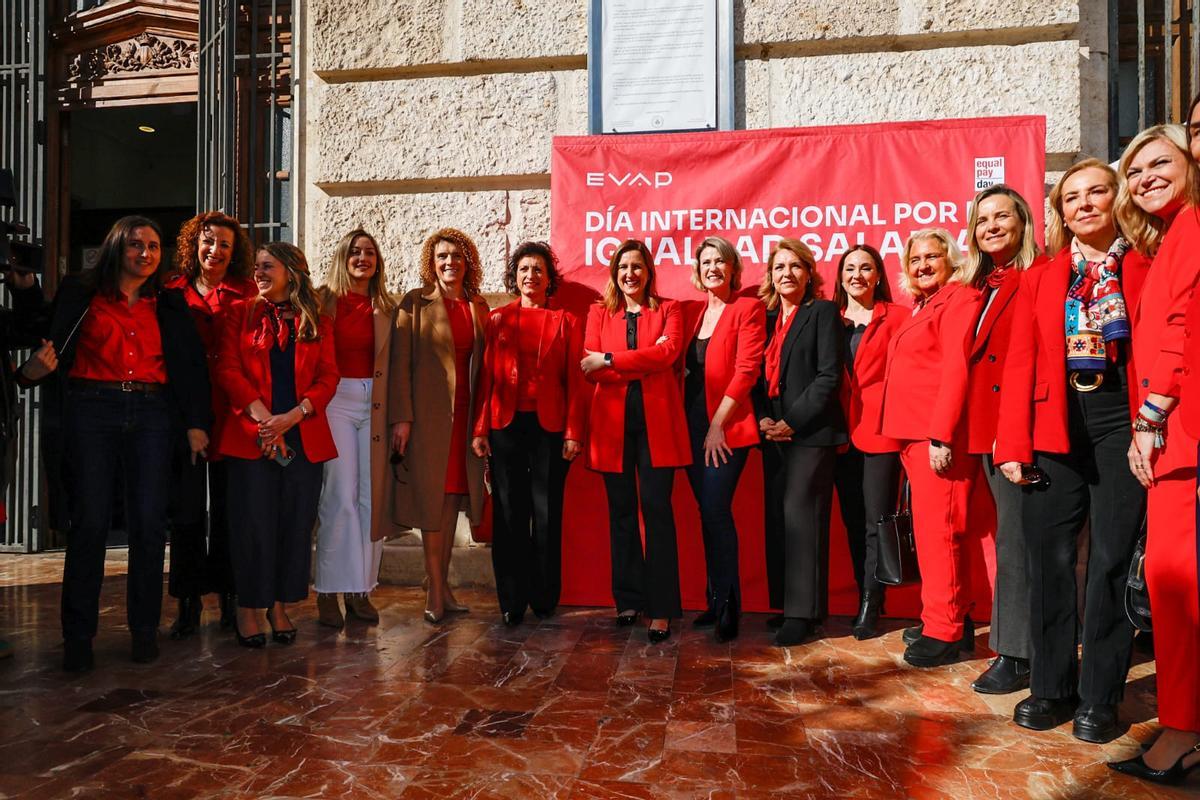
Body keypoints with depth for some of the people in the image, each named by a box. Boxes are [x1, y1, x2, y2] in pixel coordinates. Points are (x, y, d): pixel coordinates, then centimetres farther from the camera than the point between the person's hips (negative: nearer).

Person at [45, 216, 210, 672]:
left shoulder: (169, 305, 13)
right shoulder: (80, 294, 8)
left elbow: (192, 364, 10)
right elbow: (55, 348, 6)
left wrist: (197, 423, 4)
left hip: (151, 415, 2)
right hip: (93, 411, -1)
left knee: (149, 523, 0)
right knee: (90, 522, -3)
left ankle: (144, 630, 13)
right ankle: (78, 636, 10)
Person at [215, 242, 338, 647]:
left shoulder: (317, 323, 11)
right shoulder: (240, 313, 9)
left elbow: (328, 377, 3)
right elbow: (228, 369, -1)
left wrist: (292, 416, -11)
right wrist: (262, 417, -13)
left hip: (304, 436, 2)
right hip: (250, 435, -1)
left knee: (295, 522, 5)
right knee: (253, 522, 1)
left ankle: (280, 606, 19)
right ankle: (248, 608, 14)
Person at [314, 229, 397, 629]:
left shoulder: (386, 307, 12)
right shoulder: (324, 300, 4)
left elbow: (392, 365, 12)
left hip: (376, 404, 3)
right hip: (336, 399, -3)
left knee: (372, 497, 2)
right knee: (340, 496, -7)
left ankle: (360, 588, 11)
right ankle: (328, 591, 3)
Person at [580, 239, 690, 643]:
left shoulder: (668, 309, 10)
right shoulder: (599, 313, 14)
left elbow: (668, 352, -11)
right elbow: (590, 368, -1)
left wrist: (608, 360, -13)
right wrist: (645, 362, -11)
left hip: (656, 422, -2)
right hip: (613, 423, 2)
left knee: (657, 511, -4)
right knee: (621, 512, 7)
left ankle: (661, 609, 1)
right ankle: (628, 600, 18)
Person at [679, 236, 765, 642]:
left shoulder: (748, 308, -2)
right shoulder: (689, 311, 14)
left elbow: (746, 370, -10)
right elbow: (680, 366, 13)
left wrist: (718, 424, -14)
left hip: (727, 428, -5)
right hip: (692, 426, 6)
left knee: (716, 510, -10)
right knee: (708, 513, 10)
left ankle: (727, 605, 5)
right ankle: (716, 599, 21)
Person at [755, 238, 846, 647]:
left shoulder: (823, 312, 0)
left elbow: (829, 375, -9)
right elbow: (762, 376, 14)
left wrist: (792, 422, -14)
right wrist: (764, 419, -3)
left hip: (810, 431, -6)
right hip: (774, 431, 6)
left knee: (800, 514, -9)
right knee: (783, 518, 6)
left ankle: (803, 612, -2)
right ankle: (790, 603, 15)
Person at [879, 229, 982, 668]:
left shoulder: (961, 298, -5)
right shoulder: (923, 307, 22)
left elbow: (956, 368, -15)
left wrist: (941, 435, -21)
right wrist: (913, 436, 15)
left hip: (940, 433, -9)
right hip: (915, 433, 9)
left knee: (937, 529, -6)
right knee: (930, 528, 13)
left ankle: (943, 631, 4)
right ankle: (953, 620, 24)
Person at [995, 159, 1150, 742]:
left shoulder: (1145, 271, 7)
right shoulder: (1038, 279, 11)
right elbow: (1020, 362, 3)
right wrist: (1012, 443, -5)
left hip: (1121, 425, -1)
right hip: (1054, 430, 1)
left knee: (1111, 562, 2)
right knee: (1048, 560, 3)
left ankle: (1099, 698, 16)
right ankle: (1050, 688, 17)